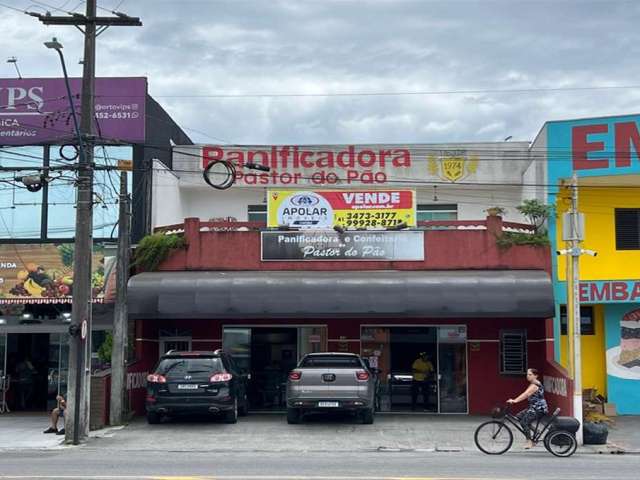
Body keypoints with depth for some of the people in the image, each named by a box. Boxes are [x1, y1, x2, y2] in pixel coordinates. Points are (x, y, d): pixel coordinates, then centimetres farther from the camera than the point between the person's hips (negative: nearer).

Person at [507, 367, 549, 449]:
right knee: (518, 416, 6)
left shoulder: (535, 385, -17)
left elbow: (526, 394, -29)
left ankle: (529, 441, -10)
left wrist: (515, 400, -37)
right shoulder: (533, 384, 16)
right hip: (534, 407, 10)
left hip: (539, 409, -10)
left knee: (524, 422, -18)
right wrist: (514, 400, 5)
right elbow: (526, 395, 13)